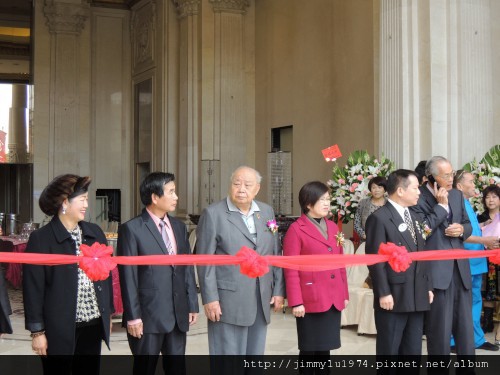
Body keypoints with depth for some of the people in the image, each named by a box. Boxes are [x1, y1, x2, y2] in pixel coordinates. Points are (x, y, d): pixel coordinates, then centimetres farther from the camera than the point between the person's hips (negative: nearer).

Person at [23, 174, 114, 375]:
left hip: (93, 324, 5)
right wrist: (37, 331, -9)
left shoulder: (95, 233, 6)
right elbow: (33, 288, -8)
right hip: (59, 328, -4)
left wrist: (108, 313, 12)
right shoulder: (41, 239, -8)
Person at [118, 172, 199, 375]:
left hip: (178, 315, 6)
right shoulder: (131, 229, -8)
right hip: (148, 316, -6)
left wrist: (192, 304, 10)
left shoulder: (179, 226, 11)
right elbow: (128, 277, -11)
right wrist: (133, 316, -13)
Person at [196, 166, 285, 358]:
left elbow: (275, 254, 13)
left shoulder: (267, 212, 10)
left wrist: (279, 290, 8)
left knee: (255, 352, 12)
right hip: (228, 302, -5)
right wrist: (210, 298, -12)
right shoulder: (213, 213, -5)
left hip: (261, 301, 5)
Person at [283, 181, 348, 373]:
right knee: (309, 350, 4)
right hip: (311, 300, -6)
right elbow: (291, 270, -10)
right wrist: (296, 302, -13)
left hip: (333, 299, 6)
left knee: (325, 348, 12)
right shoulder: (296, 230, -7)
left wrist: (344, 293, 14)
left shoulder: (332, 227, 13)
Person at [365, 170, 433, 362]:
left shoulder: (416, 218, 16)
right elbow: (375, 260, -14)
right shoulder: (379, 218, -10)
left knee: (413, 350, 13)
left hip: (417, 297, 8)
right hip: (393, 298, -7)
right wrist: (383, 293, -17)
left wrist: (428, 286, 14)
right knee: (389, 350, 3)